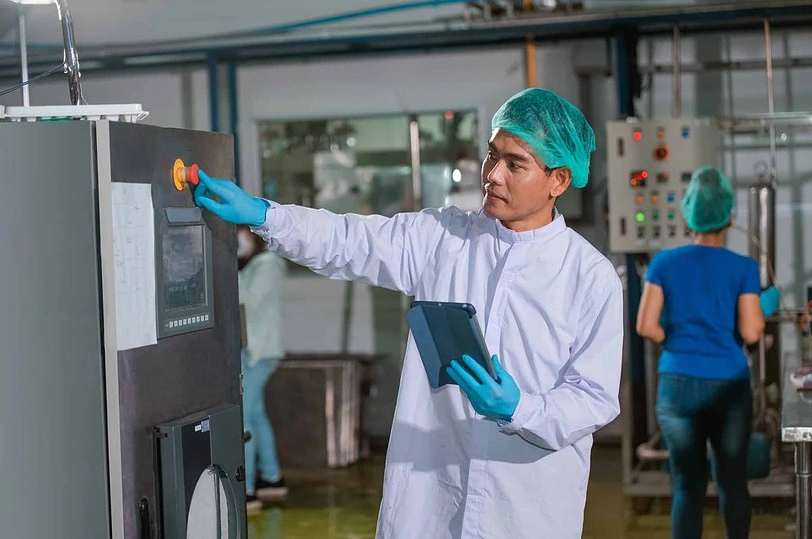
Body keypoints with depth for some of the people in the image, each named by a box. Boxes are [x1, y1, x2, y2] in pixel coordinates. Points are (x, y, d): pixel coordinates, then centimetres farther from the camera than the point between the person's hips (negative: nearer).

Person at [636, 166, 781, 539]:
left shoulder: (664, 262, 1)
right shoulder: (743, 268, -4)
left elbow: (646, 327, -4)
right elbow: (750, 333, -8)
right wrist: (765, 308, 11)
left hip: (677, 384, 1)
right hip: (729, 386, -1)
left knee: (687, 485, 5)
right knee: (733, 482, 12)